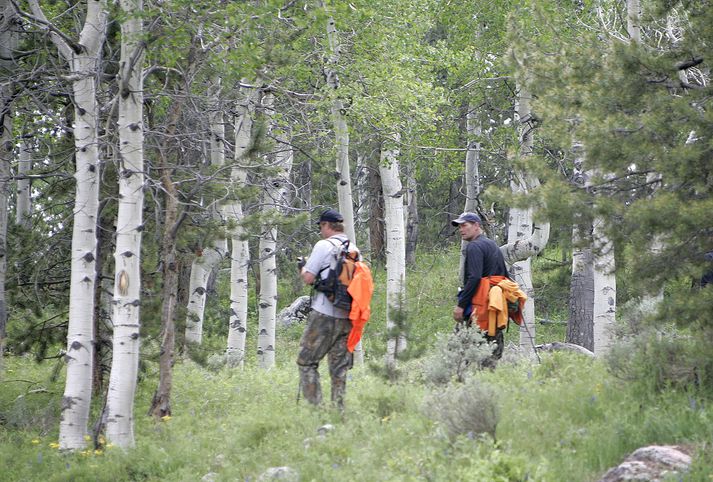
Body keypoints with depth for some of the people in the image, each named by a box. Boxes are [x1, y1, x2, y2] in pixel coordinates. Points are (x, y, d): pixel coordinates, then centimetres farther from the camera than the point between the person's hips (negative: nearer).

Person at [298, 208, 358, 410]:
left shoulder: (324, 246, -8)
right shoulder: (354, 250, 11)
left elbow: (309, 278, -11)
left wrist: (304, 268, 12)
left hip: (324, 315, -6)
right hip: (347, 317, 6)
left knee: (306, 362, 2)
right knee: (339, 367, 9)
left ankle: (315, 407, -7)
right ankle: (338, 410, 6)